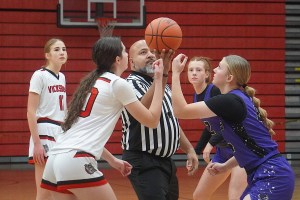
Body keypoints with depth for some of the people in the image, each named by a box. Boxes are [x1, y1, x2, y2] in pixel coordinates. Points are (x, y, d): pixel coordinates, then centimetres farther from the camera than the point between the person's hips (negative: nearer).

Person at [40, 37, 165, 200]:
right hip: (77, 162, -8)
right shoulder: (118, 84, 0)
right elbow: (152, 120, 4)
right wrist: (158, 79, 9)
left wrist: (111, 159, 35)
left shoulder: (92, 82, 23)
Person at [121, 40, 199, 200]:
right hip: (144, 163, -9)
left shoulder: (163, 85, 16)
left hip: (166, 161, 9)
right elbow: (147, 110, -35)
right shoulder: (131, 84, -13)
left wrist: (189, 149, 24)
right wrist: (162, 73, -45)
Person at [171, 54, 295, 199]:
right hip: (264, 176, 10)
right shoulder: (237, 100, 14)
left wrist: (176, 72, -6)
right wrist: (226, 166, 20)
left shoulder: (230, 101, -15)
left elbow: (181, 111, -15)